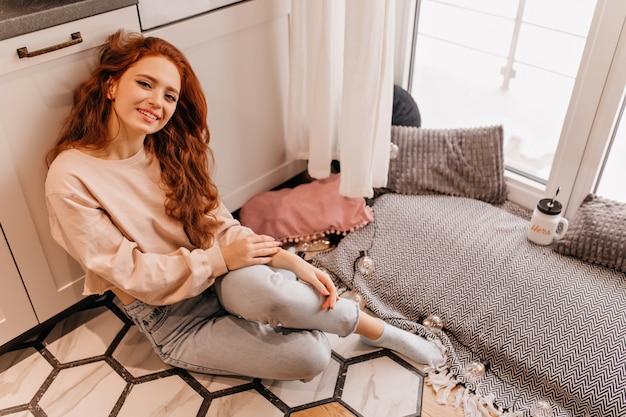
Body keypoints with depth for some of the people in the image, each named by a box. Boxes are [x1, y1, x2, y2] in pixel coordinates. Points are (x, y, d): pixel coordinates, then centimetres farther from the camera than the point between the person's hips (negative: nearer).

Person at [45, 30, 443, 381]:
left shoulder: (172, 150, -2)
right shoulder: (71, 179, -17)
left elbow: (218, 224, -2)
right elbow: (132, 275, -16)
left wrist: (293, 261, -15)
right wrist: (221, 259, -22)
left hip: (226, 276, 3)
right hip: (170, 317, -3)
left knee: (255, 285, -36)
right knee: (310, 356, -25)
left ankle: (375, 327, -11)